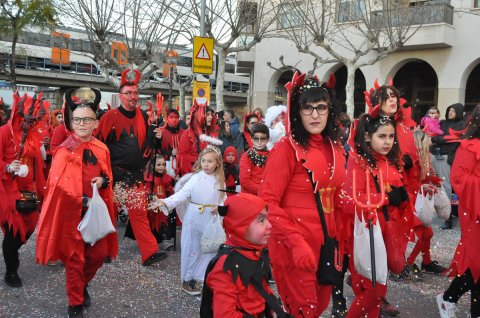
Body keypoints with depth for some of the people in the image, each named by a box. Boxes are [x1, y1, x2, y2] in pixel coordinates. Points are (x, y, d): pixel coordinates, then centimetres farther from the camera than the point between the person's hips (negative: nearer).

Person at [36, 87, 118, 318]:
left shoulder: (102, 149, 3)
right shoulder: (64, 151, -12)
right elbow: (57, 184, -19)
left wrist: (103, 180, -9)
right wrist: (82, 200, -24)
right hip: (72, 212, -5)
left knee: (100, 253, 12)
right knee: (74, 257, 6)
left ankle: (83, 284, 40)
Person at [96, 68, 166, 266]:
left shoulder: (142, 116, 8)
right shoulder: (110, 116, -6)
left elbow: (147, 141, 21)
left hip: (136, 174, 3)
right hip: (115, 174, -3)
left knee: (139, 213, 2)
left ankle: (150, 252, 0)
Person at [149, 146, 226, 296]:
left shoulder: (220, 181, 1)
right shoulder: (196, 178, -7)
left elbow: (223, 200, 6)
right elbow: (182, 194, -17)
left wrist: (219, 208, -16)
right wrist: (164, 202, -30)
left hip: (211, 220, 3)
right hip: (194, 218, -3)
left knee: (208, 249, 9)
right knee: (192, 249, 5)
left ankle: (201, 280, 25)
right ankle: (187, 280, 21)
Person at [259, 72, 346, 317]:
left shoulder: (335, 148, 7)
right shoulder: (287, 148, -14)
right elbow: (267, 202, -18)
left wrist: (339, 239, 12)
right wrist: (296, 242, -24)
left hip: (326, 241, 7)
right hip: (294, 245, -6)